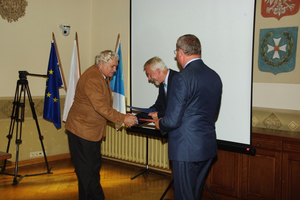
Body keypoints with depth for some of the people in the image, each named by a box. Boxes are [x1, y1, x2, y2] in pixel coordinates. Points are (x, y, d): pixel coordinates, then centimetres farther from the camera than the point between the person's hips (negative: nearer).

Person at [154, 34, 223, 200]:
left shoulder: (182, 78, -18)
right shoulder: (214, 76, 6)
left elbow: (173, 120, -18)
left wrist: (160, 124, 3)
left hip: (186, 148, -8)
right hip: (208, 147, 8)